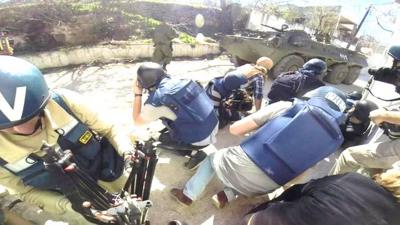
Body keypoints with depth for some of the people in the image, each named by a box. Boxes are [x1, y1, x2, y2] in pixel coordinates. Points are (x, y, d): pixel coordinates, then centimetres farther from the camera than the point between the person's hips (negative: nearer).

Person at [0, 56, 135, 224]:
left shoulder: (63, 102, -30)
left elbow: (108, 129, -17)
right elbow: (27, 191, -11)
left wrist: (127, 150, -35)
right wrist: (68, 206, -27)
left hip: (108, 175, 1)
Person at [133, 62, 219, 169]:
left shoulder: (156, 100, -19)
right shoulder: (181, 81, -2)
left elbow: (137, 121, 0)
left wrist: (137, 94, 3)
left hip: (200, 139, -6)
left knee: (158, 137, 15)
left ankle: (195, 152, 6)